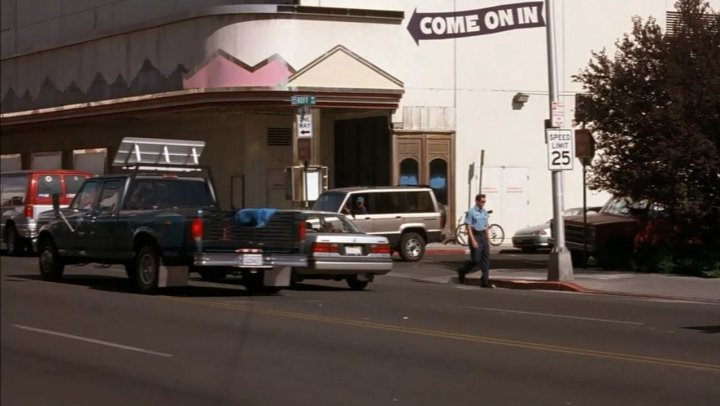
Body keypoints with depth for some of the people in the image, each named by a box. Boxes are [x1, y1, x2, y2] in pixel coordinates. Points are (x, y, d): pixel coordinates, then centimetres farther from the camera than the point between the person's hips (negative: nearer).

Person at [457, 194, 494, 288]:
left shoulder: (484, 211, 11)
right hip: (475, 235, -7)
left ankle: (485, 281, 1)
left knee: (486, 259, 0)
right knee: (476, 260, -6)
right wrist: (473, 240, -19)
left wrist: (488, 238, 15)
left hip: (483, 236, 7)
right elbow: (468, 227, -13)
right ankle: (462, 271, 20)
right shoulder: (471, 212, -10)